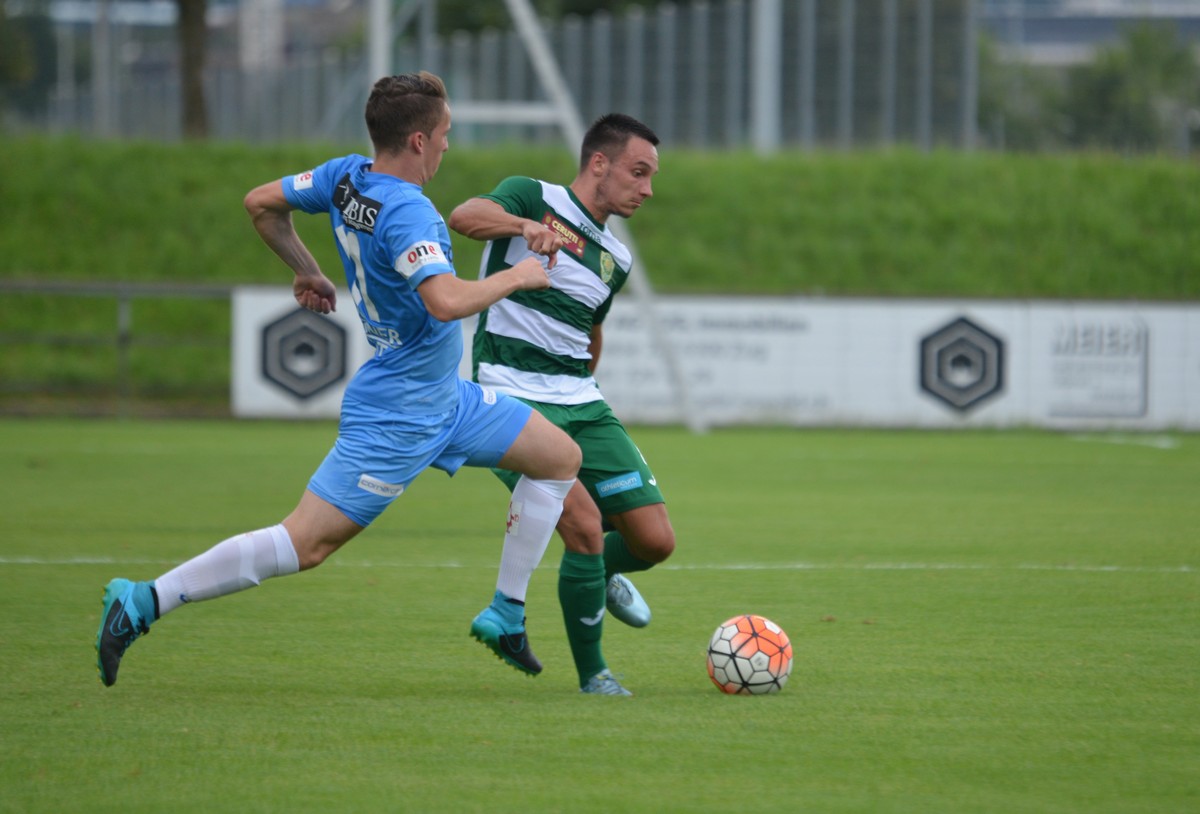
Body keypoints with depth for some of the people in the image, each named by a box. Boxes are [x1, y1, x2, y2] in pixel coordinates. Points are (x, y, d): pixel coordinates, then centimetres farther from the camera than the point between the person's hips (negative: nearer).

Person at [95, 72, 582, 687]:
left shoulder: (347, 177, 0)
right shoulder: (407, 213, -27)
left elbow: (261, 202, 13)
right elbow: (447, 301, -41)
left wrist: (305, 270, 24)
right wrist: (514, 277, -24)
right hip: (398, 415, -10)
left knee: (560, 457, 14)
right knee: (305, 544, -9)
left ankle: (505, 615, 18)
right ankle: (144, 602, -5)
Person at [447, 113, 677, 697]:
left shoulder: (615, 260, 16)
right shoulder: (534, 198, -3)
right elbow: (464, 217, -25)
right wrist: (527, 225, -42)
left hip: (582, 405, 7)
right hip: (512, 401, -7)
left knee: (655, 541, -3)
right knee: (584, 523, -23)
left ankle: (600, 575, 34)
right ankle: (592, 675, -6)